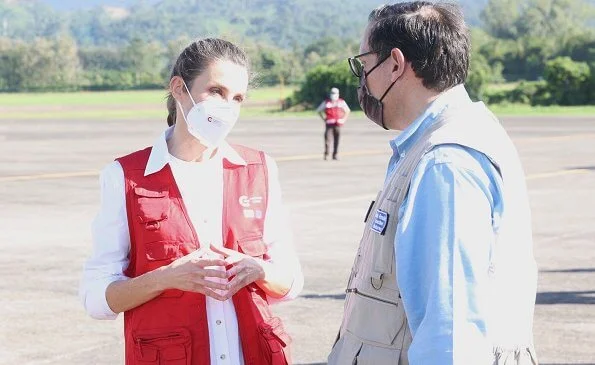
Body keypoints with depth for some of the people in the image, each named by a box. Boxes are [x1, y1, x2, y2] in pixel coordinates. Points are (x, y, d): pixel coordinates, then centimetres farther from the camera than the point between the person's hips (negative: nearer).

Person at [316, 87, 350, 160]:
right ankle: (326, 154, -7)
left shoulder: (341, 102, 9)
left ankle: (335, 155, 10)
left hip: (338, 123, 2)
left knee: (337, 140, 2)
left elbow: (348, 111, 20)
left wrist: (343, 119, 8)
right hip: (329, 123, -2)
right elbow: (318, 110, 13)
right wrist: (324, 118, 3)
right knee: (327, 139, -10)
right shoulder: (326, 102, 4)